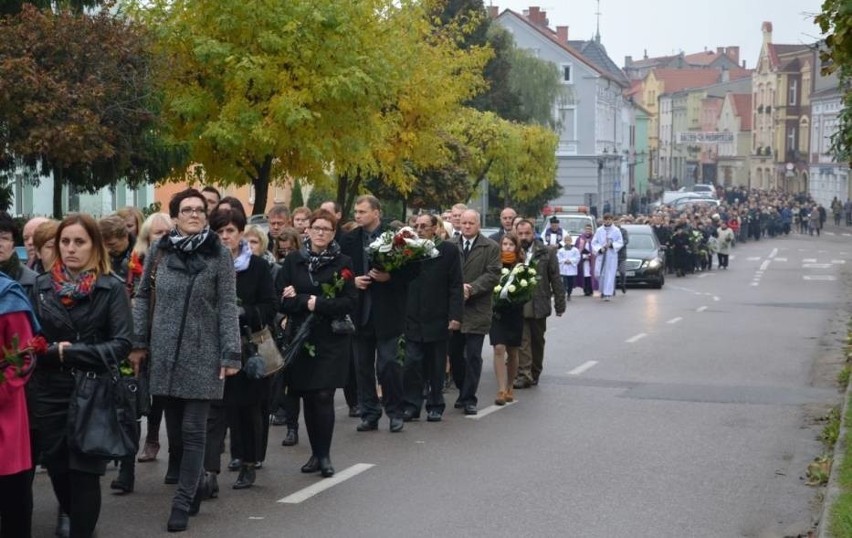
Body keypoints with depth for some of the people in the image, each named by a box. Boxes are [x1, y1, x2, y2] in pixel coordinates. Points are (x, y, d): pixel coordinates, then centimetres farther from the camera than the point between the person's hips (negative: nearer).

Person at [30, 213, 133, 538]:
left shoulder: (112, 288, -4)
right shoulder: (42, 286, 6)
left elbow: (122, 344, -10)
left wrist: (72, 353, -18)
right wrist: (52, 352, -12)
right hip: (50, 392, 3)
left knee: (84, 470, -2)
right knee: (56, 466, 10)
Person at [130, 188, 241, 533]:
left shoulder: (219, 254, -4)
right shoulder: (159, 251, 3)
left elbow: (227, 306, -6)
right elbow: (143, 297, 9)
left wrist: (230, 354, -11)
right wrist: (138, 343, 3)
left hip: (202, 354, -3)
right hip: (165, 352, 3)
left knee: (193, 429, -4)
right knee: (174, 424, 7)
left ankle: (183, 502, -1)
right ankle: (187, 485, 24)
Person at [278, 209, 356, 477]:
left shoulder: (342, 263, 1)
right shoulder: (293, 262, 7)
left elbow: (350, 302, -7)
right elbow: (283, 300, 1)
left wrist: (317, 304, -15)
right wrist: (307, 302, -15)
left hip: (331, 340, -2)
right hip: (301, 338, 2)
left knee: (324, 397, -8)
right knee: (308, 398, 5)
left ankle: (324, 455, 2)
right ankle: (316, 453, 16)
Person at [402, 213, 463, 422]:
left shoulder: (449, 250, -2)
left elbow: (456, 286, -3)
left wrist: (455, 316, -10)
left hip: (437, 319, -1)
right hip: (413, 319, 1)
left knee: (436, 366, 7)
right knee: (412, 364, -2)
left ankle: (435, 406, 18)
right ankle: (411, 405, 8)